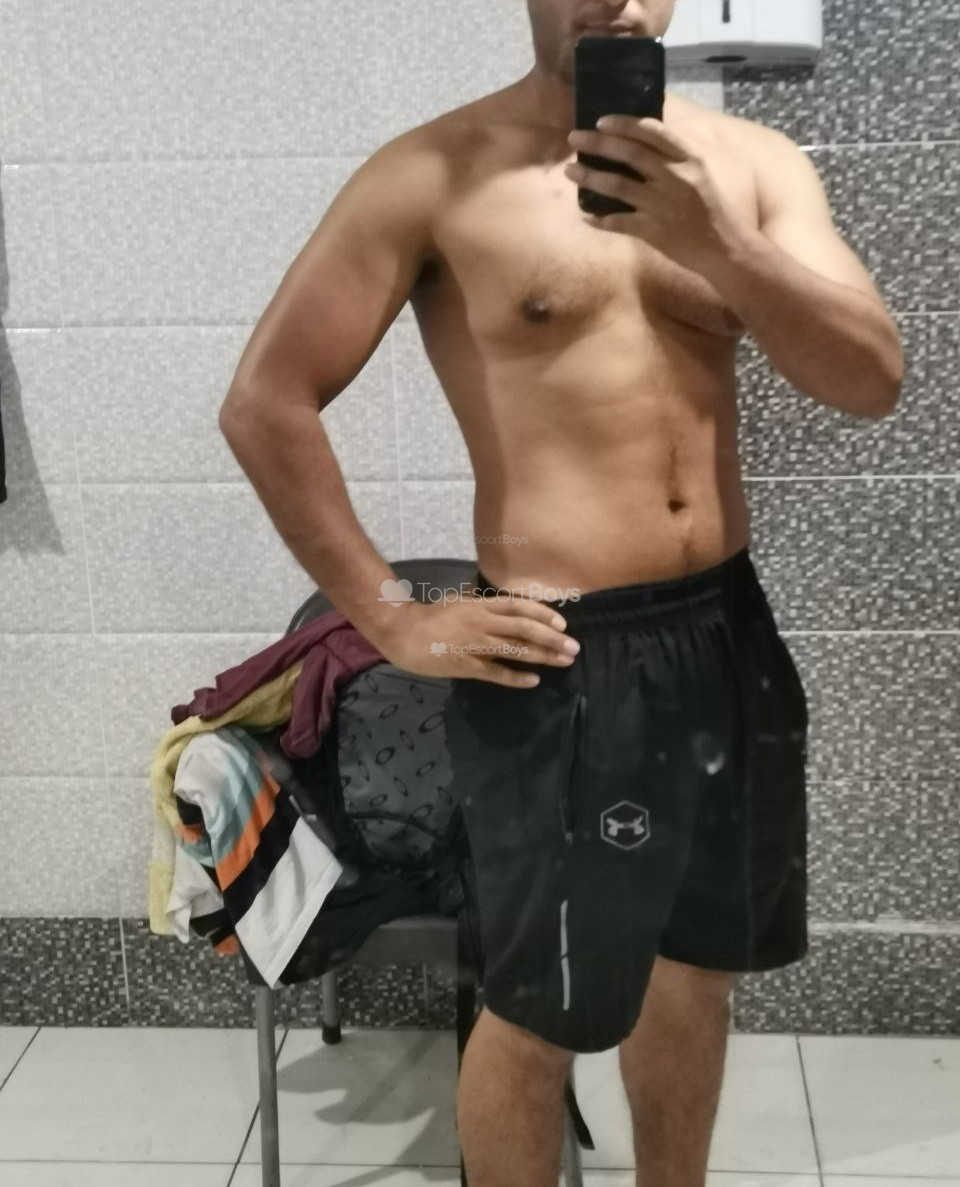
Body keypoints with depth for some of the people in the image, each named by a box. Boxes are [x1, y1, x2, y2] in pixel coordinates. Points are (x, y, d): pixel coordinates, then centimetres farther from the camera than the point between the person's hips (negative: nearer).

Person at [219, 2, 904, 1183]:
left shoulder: (754, 161, 5)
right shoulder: (435, 173, -8)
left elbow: (874, 380, -5)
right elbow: (266, 401, -8)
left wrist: (714, 240, -21)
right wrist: (390, 619, -9)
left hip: (727, 629, 6)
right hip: (563, 657, -5)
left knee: (695, 963, 22)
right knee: (541, 1010, 8)